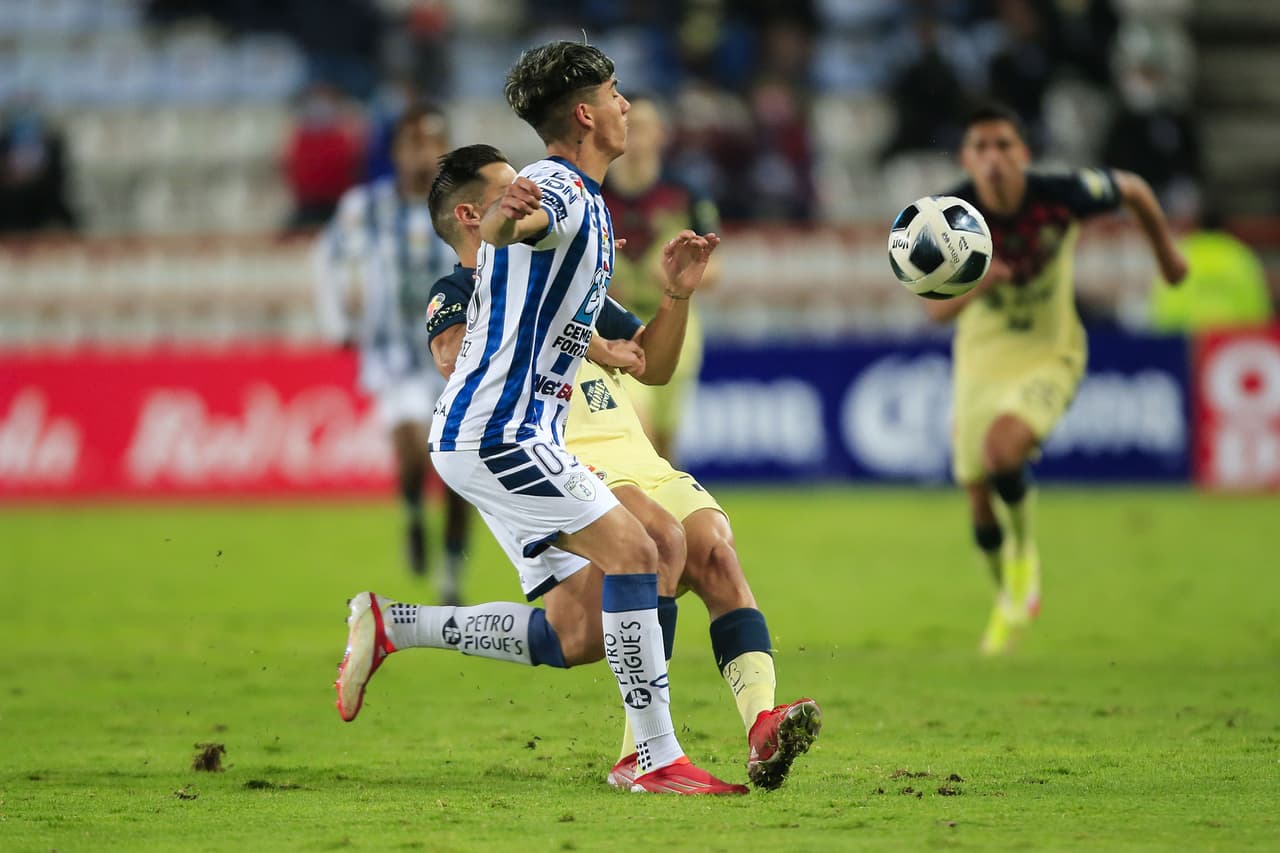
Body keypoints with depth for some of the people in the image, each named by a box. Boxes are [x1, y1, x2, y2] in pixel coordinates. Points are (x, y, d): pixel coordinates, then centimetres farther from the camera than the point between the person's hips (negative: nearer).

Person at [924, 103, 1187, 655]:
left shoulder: (1060, 196, -23)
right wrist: (975, 283, -44)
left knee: (1002, 447, -31)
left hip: (1050, 354, -3)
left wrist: (1165, 251, 14)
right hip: (981, 358, 3)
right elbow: (936, 309, -23)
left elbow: (1134, 190, -2)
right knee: (979, 503, 5)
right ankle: (1008, 598, 36)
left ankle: (1024, 553, -2)